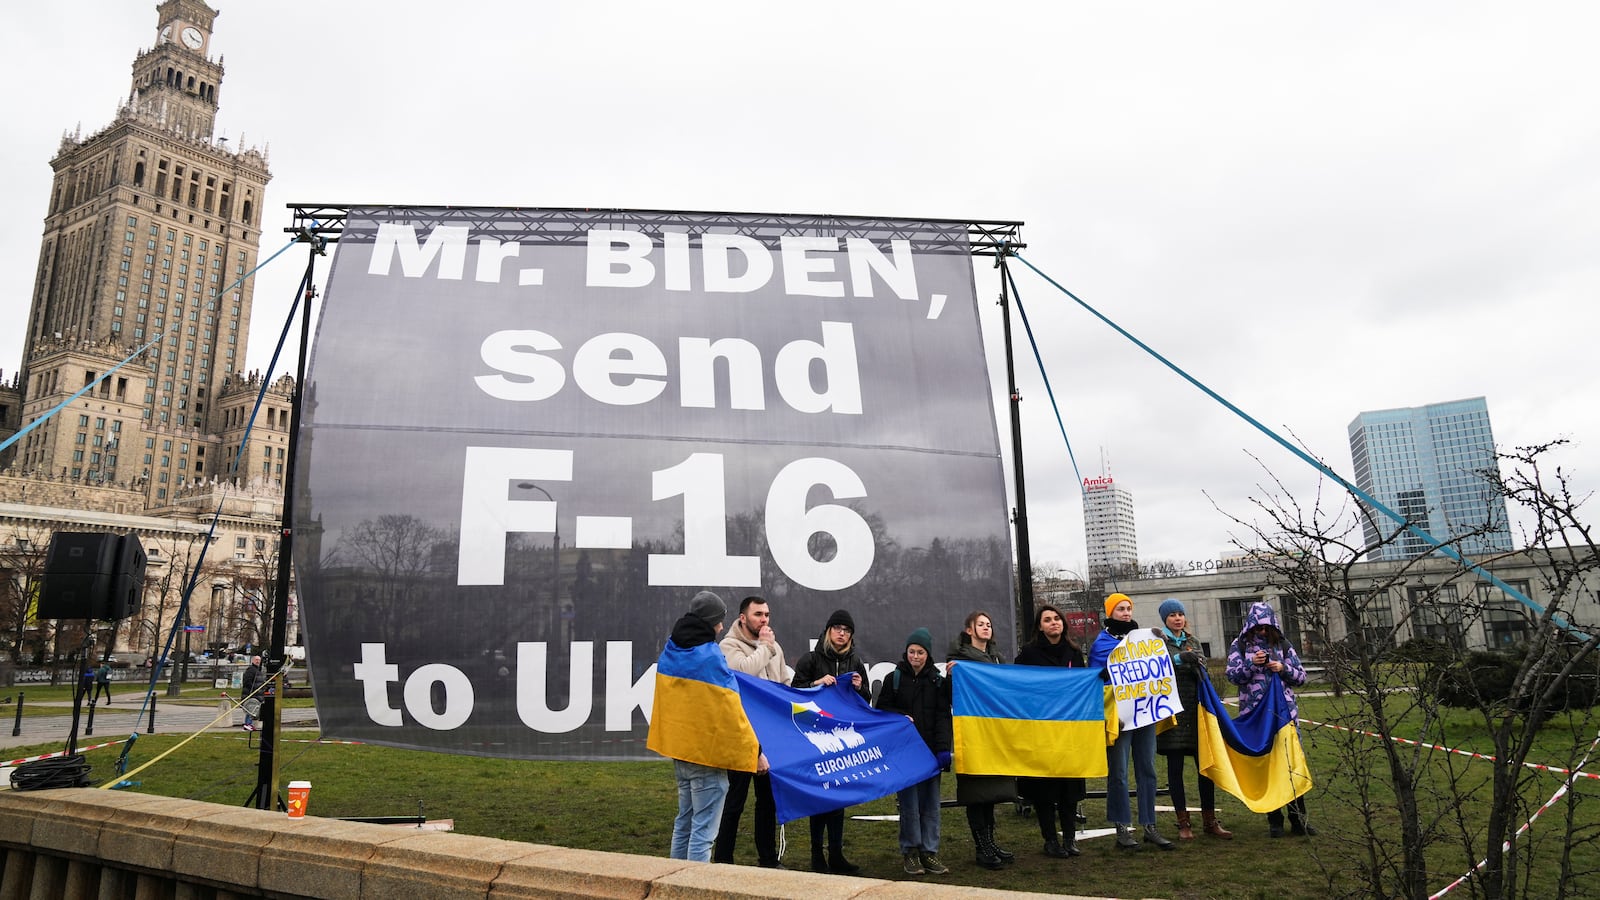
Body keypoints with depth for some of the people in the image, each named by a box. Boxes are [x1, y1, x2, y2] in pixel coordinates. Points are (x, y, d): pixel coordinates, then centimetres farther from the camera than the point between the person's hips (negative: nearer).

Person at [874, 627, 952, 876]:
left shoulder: (937, 680, 9)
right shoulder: (894, 678, 5)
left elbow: (943, 715, 3)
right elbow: (882, 709, 7)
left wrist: (943, 747, -8)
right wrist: (901, 717, -11)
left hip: (930, 750, 2)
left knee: (930, 802, 3)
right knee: (909, 801, -2)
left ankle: (929, 851, 11)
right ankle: (910, 851, 9)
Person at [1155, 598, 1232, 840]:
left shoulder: (1193, 641, 15)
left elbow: (1203, 671, 13)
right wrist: (1180, 659, -21)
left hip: (1196, 710, 4)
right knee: (1175, 767, 1)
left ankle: (1209, 820, 15)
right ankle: (1183, 822, 8)